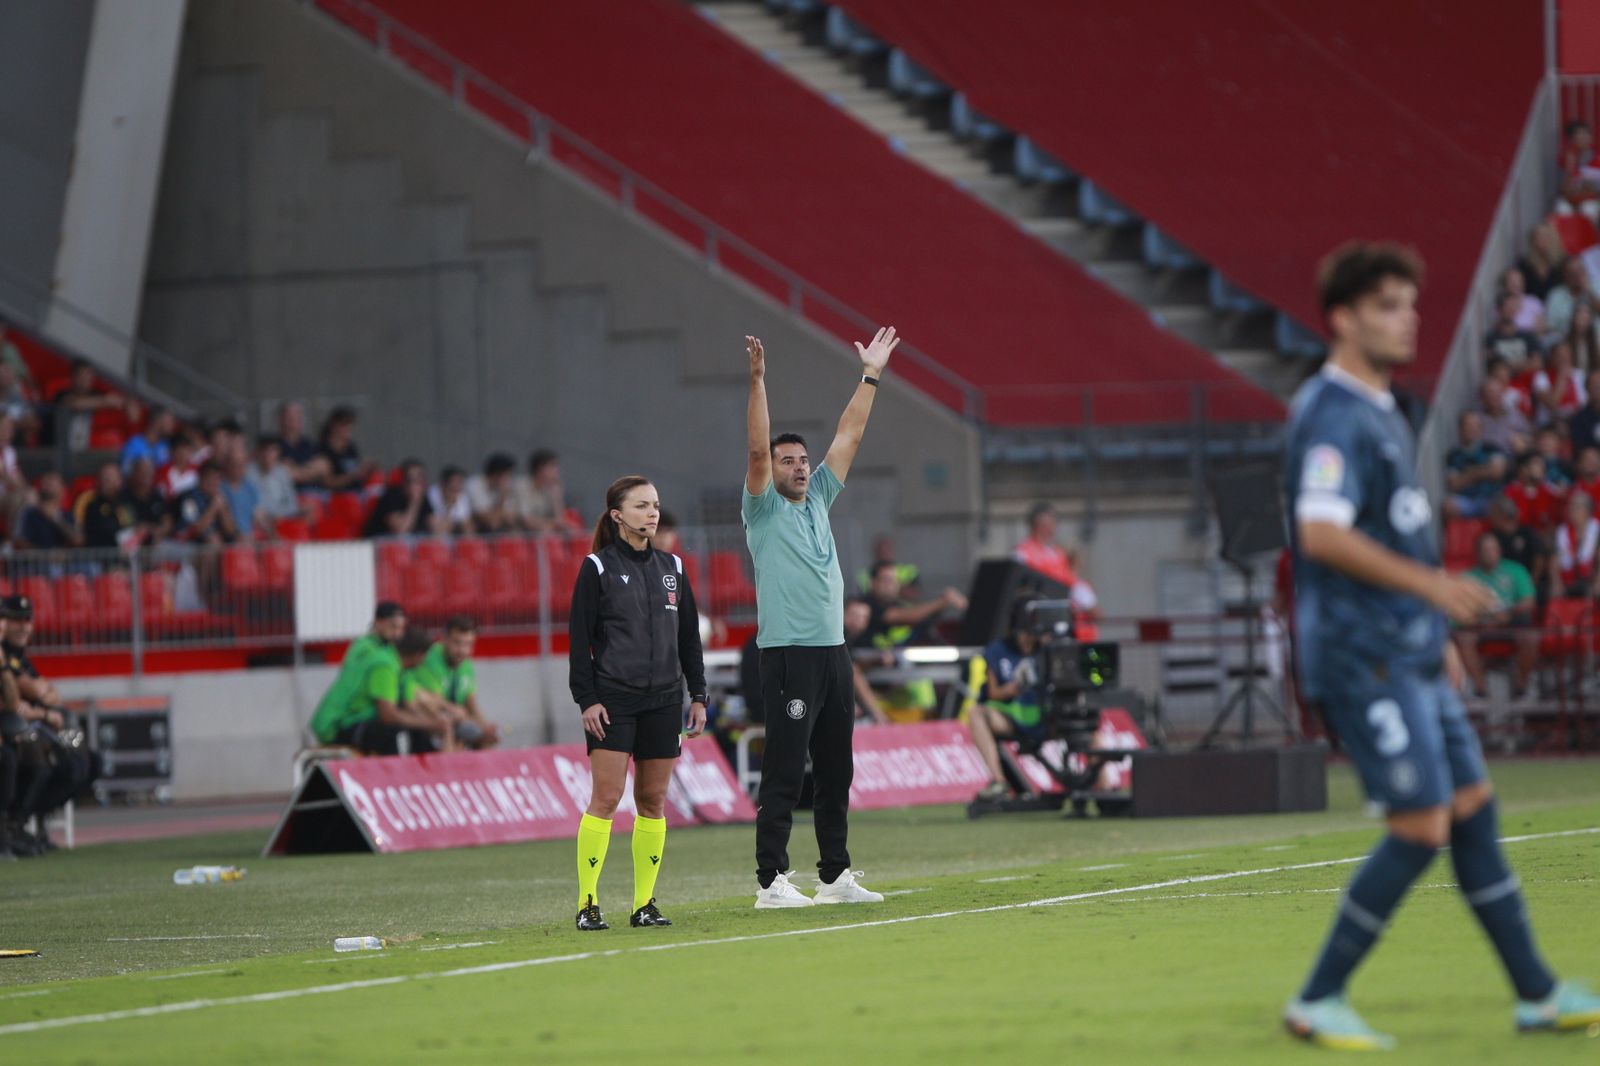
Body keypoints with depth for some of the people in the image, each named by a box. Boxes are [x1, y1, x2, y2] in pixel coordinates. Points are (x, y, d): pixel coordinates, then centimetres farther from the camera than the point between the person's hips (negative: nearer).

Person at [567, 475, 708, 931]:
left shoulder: (672, 568, 12)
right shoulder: (598, 568, -2)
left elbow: (689, 636, 16)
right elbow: (579, 638, -4)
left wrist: (698, 696, 11)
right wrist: (587, 699, -11)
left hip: (663, 700, 5)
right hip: (613, 698, -5)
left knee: (653, 800, 4)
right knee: (605, 797, -10)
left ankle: (645, 903, 8)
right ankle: (587, 903, -8)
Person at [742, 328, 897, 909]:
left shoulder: (818, 500, 16)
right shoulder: (764, 509, -1)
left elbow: (848, 437, 18)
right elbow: (756, 450, -15)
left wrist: (871, 376, 17)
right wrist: (758, 381, -23)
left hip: (833, 653, 7)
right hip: (789, 657, -7)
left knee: (835, 773, 10)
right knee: (783, 775, -8)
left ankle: (836, 874, 16)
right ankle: (772, 881, -8)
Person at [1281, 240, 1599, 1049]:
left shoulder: (1378, 412, 17)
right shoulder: (1333, 415, -15)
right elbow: (1323, 534, -26)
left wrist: (1434, 635, 24)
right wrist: (1430, 585, -25)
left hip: (1404, 656, 10)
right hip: (1362, 657, -10)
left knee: (1473, 812, 11)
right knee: (1421, 827, -10)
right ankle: (1318, 1001, -3)